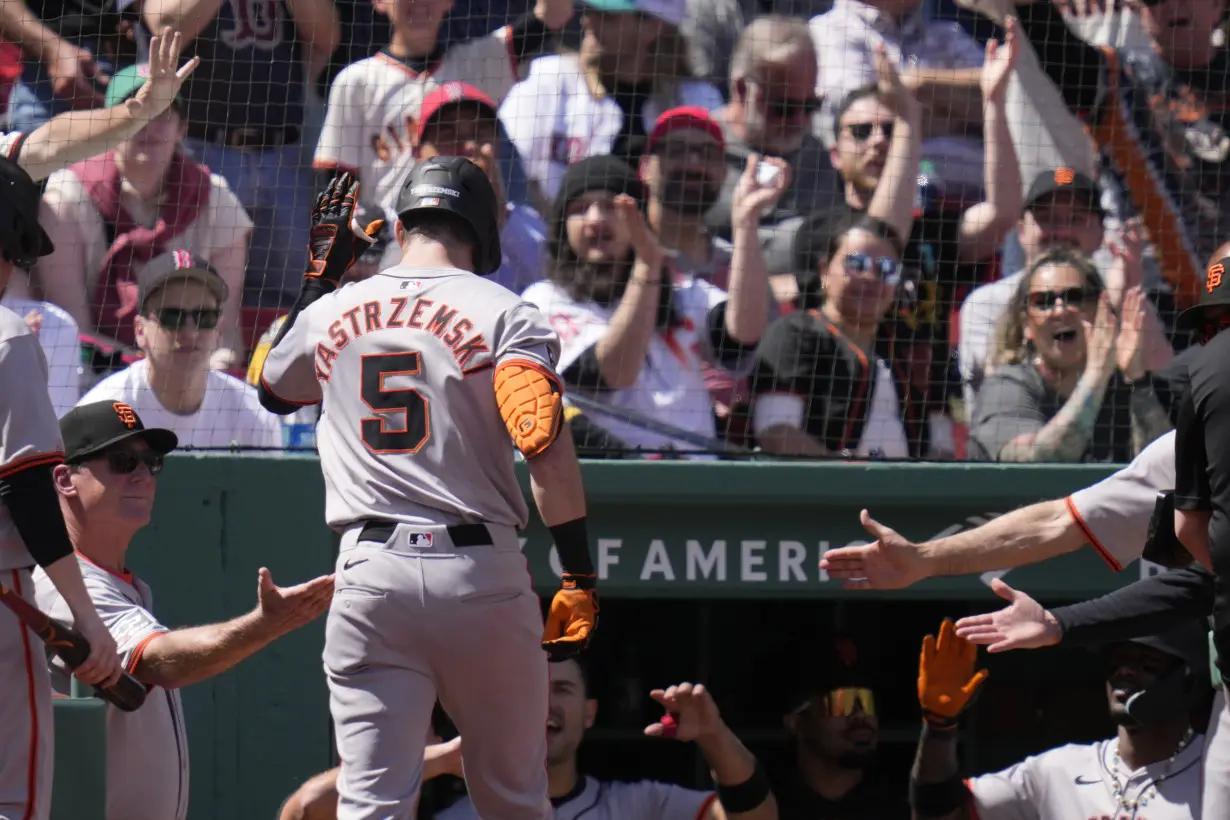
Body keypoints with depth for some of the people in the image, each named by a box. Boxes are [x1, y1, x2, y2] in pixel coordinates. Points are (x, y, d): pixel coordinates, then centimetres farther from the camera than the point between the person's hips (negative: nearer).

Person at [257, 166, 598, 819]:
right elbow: (546, 448, -13)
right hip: (480, 574, -2)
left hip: (369, 575, 2)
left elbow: (273, 389, 33)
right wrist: (579, 579, -11)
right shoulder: (503, 312, -1)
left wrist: (320, 271, 35)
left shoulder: (331, 312, 11)